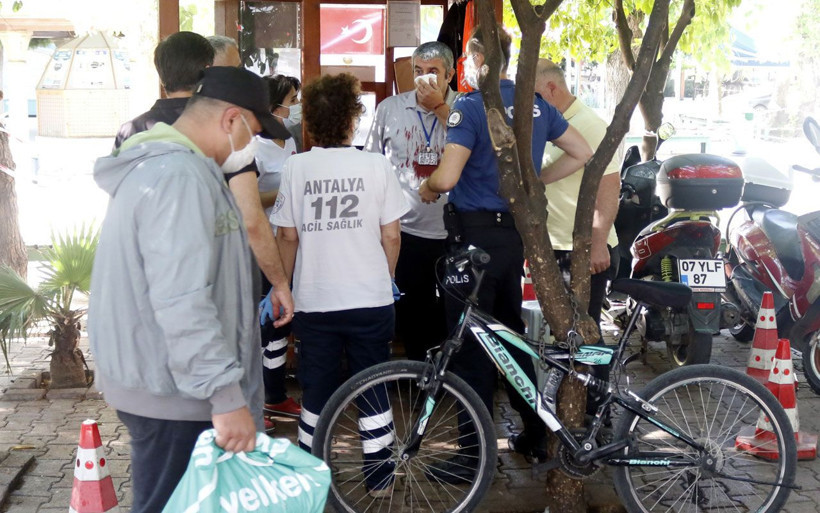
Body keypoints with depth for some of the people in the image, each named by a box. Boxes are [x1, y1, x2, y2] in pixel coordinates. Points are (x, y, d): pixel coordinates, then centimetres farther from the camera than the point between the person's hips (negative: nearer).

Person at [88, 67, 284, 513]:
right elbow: (182, 303, -30)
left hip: (158, 380, 10)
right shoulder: (180, 177, -22)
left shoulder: (157, 164, 14)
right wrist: (227, 396, -29)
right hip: (171, 393, -10)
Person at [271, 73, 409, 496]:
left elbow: (287, 236, -1)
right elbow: (391, 236, -4)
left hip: (313, 301, 1)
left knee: (316, 392, 13)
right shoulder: (376, 165, -6)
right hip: (370, 300, -1)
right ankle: (378, 477, 22)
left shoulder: (295, 167, -4)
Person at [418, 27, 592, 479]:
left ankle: (474, 455, 7)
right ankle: (534, 433, 29)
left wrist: (426, 188, -3)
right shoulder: (536, 105, 7)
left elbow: (446, 178, -25)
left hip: (477, 233, -7)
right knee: (511, 332, 20)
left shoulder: (470, 108, -14)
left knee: (470, 345, 1)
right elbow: (582, 153, 14)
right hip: (517, 230, 7)